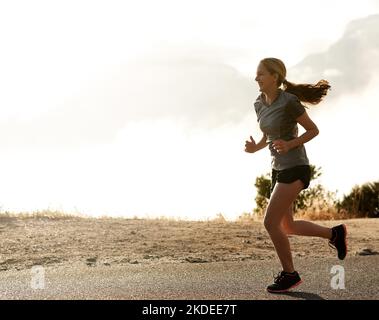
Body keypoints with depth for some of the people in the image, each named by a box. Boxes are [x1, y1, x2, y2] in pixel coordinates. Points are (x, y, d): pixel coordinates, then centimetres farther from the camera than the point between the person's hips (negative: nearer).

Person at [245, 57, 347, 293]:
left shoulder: (290, 101, -17)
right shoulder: (260, 104, 6)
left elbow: (313, 130, -8)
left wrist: (289, 145, -24)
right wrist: (255, 148, -3)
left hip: (295, 168, -9)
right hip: (279, 168, 9)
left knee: (271, 222, -12)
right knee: (286, 227, 13)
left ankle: (289, 274, 3)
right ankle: (334, 233, 30)